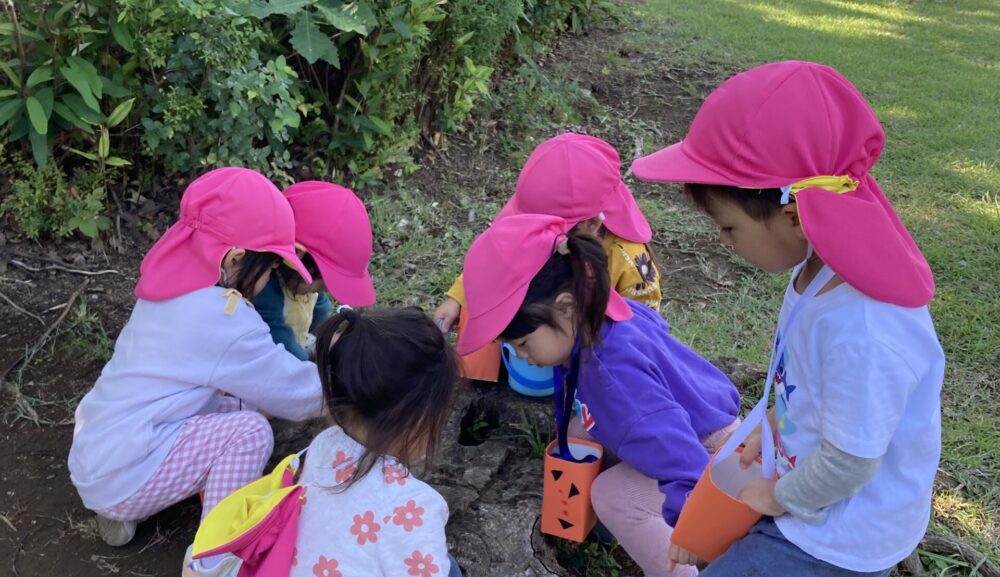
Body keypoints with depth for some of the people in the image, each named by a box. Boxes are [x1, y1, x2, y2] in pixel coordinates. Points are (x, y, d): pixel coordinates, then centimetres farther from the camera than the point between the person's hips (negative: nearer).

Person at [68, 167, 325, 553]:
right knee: (250, 430, -17)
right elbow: (299, 393, -12)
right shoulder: (222, 319, -22)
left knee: (235, 401, 9)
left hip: (95, 458, 9)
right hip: (119, 478, -9)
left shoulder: (177, 286, 4)